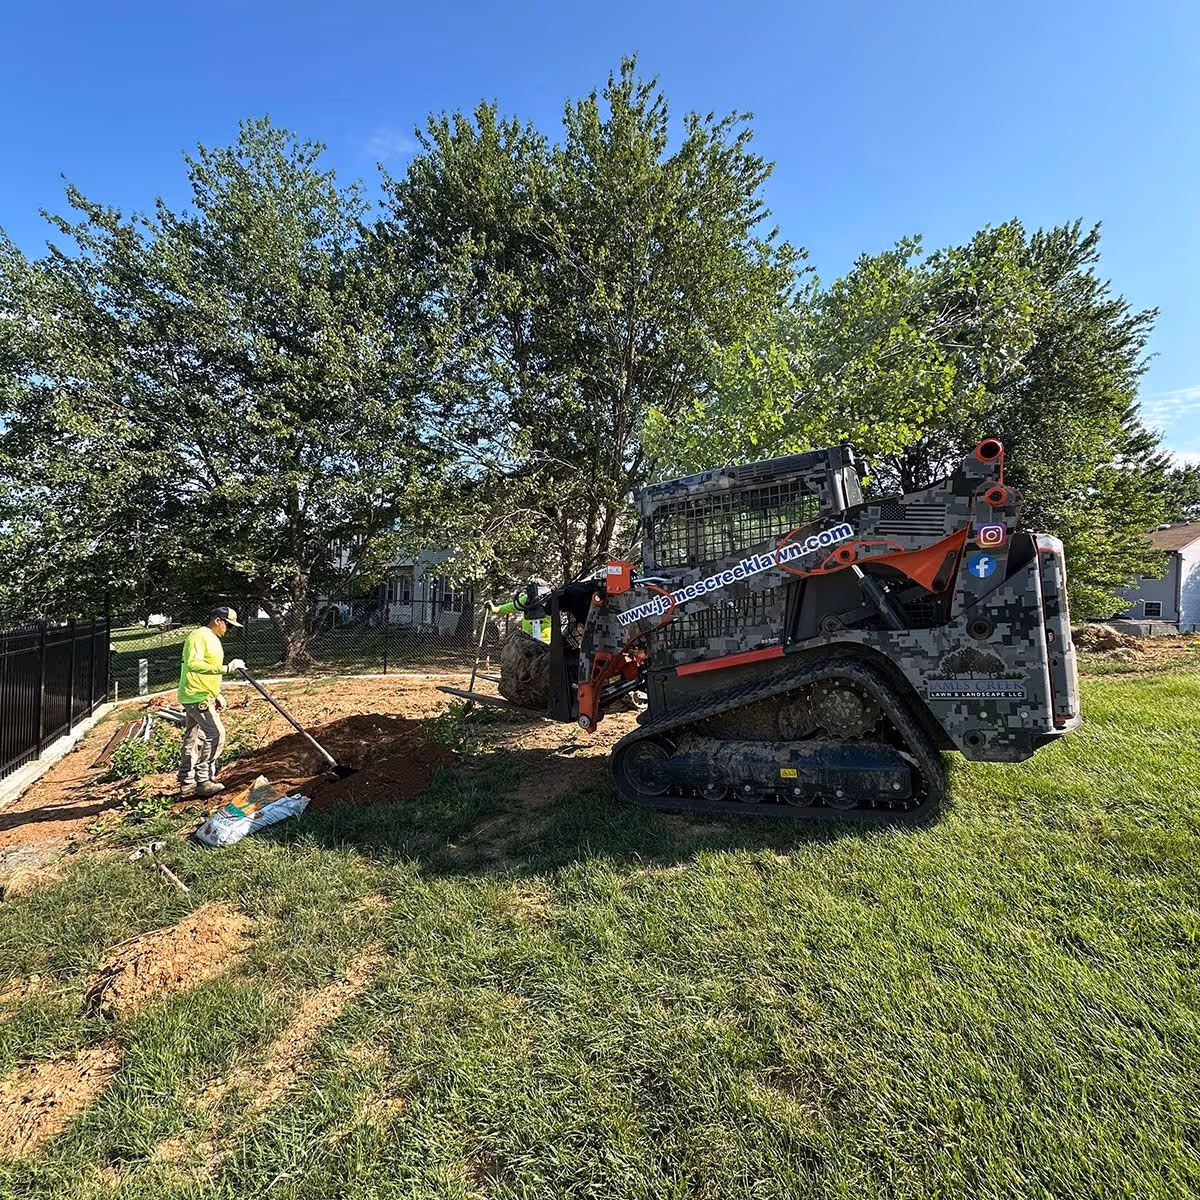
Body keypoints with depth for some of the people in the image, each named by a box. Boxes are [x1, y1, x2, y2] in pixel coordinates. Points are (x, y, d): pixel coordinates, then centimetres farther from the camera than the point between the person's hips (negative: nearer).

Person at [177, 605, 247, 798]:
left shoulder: (213, 639, 17)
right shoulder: (199, 636, -14)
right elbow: (194, 664, -29)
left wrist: (217, 695, 21)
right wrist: (226, 668, -32)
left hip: (202, 696, 10)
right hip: (197, 696, -10)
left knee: (192, 739, 15)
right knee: (216, 734, -11)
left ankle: (187, 783, 24)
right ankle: (203, 781, -3)